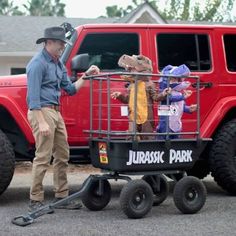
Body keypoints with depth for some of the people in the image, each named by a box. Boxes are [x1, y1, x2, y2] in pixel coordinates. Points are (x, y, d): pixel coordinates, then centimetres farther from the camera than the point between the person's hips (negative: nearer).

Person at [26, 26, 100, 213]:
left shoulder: (58, 64, 16)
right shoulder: (38, 63, -11)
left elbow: (70, 89, 20)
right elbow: (33, 96, -17)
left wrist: (86, 76, 7)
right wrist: (41, 122, -23)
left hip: (56, 112, 9)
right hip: (42, 112, -9)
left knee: (62, 156, 10)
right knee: (43, 157, -9)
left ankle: (62, 196, 18)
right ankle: (35, 200, -3)